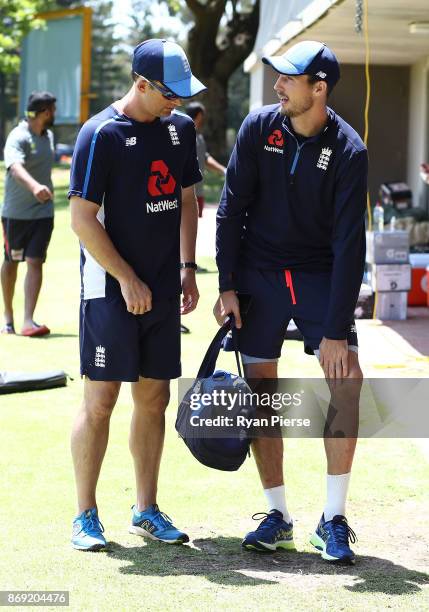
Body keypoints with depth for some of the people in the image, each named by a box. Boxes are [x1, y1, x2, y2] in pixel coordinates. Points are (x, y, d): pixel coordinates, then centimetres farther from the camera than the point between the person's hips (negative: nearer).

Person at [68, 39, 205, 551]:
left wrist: (186, 268, 8)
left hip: (163, 290, 6)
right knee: (100, 399, -4)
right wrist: (127, 279, -14)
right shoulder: (101, 134, -11)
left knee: (154, 397, 10)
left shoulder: (180, 128, 9)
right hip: (111, 288, -6)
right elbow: (82, 219, -13)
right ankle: (85, 516, 7)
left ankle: (146, 510, 20)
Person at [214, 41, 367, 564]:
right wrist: (227, 285, -7)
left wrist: (337, 330, -22)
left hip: (319, 275, -2)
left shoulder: (348, 151, -15)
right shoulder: (259, 127, -7)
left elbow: (349, 243, -17)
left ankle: (333, 520, -5)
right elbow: (231, 207, -1)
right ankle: (277, 516, 13)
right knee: (261, 391, 1)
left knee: (346, 378, -15)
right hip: (258, 274, 2)